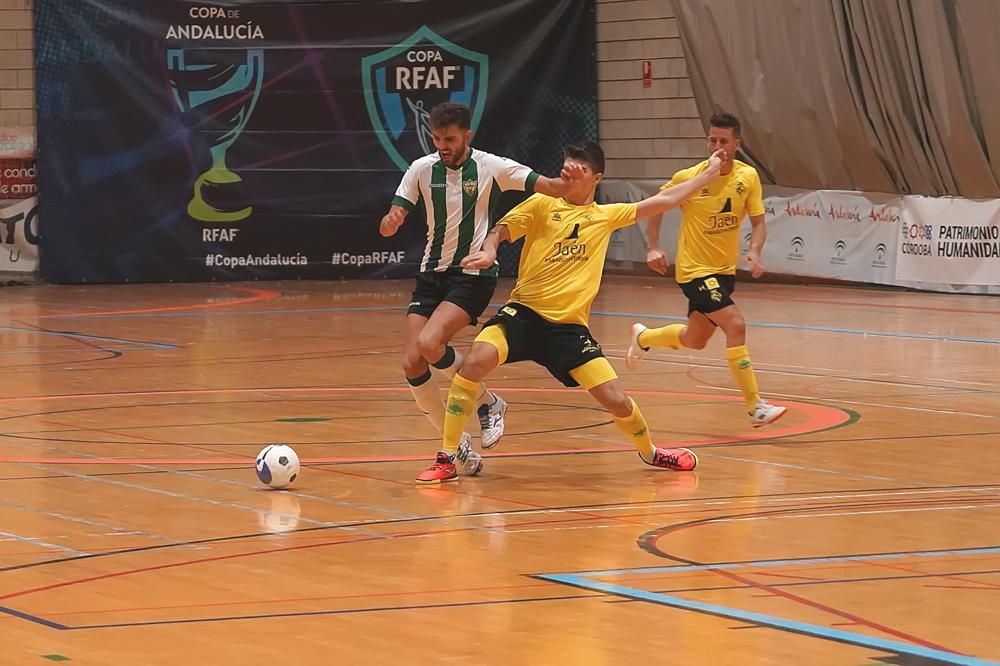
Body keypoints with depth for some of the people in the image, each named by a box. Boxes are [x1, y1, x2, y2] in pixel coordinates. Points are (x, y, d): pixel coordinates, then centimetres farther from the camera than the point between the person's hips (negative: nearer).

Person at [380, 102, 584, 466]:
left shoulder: (491, 167, -8)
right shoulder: (422, 169, 0)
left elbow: (550, 187, -11)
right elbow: (390, 224, -1)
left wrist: (567, 182, -34)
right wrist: (390, 221, -25)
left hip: (474, 275, -4)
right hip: (432, 273, 4)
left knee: (429, 344, -26)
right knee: (412, 364, -8)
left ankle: (488, 403, -1)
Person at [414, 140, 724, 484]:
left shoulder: (606, 216, 13)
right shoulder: (542, 204, 5)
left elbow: (662, 201, 19)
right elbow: (501, 229, 1)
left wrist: (708, 174, 21)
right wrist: (488, 250, -21)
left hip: (569, 326, 2)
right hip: (524, 312, -2)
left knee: (617, 401, -4)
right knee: (477, 360, -29)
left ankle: (650, 452, 31)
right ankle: (448, 459, -18)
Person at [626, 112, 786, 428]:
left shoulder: (748, 176, -5)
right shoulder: (688, 178, -15)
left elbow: (758, 221, 0)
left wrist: (755, 252, -19)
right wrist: (653, 247, -8)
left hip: (725, 270, 6)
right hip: (695, 269, -6)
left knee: (694, 340, 18)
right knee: (736, 325, -21)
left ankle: (642, 337, 47)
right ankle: (755, 406, -18)